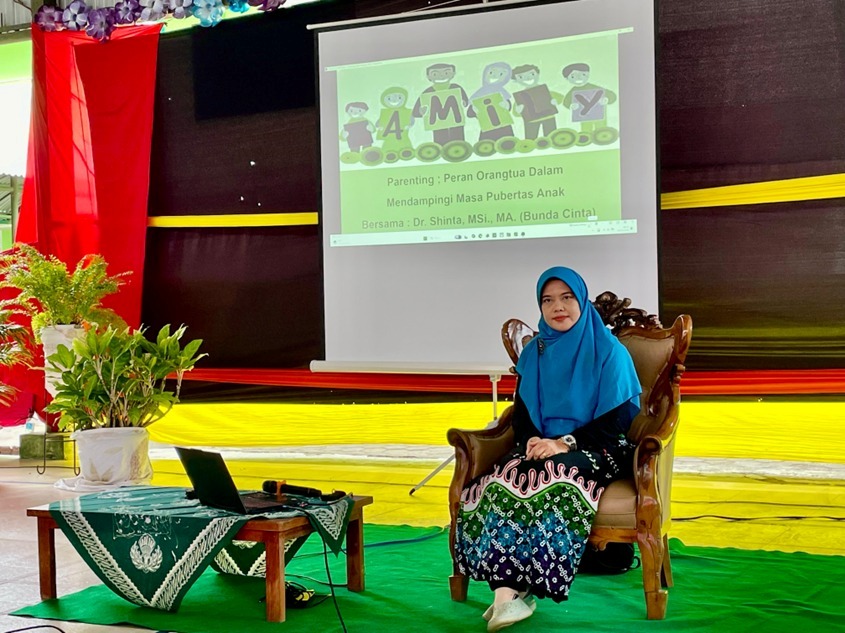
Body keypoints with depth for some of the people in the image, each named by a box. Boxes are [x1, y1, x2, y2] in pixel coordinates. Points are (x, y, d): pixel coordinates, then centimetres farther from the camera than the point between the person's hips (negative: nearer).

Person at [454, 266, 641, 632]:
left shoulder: (609, 352, -1)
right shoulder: (533, 353, 14)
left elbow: (618, 418, -7)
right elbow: (521, 411, 14)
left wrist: (565, 443, -18)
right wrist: (532, 440, -10)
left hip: (594, 451, -4)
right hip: (541, 449, 4)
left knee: (551, 482, -36)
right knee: (505, 480, -29)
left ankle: (516, 589, -32)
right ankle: (506, 591, -36)